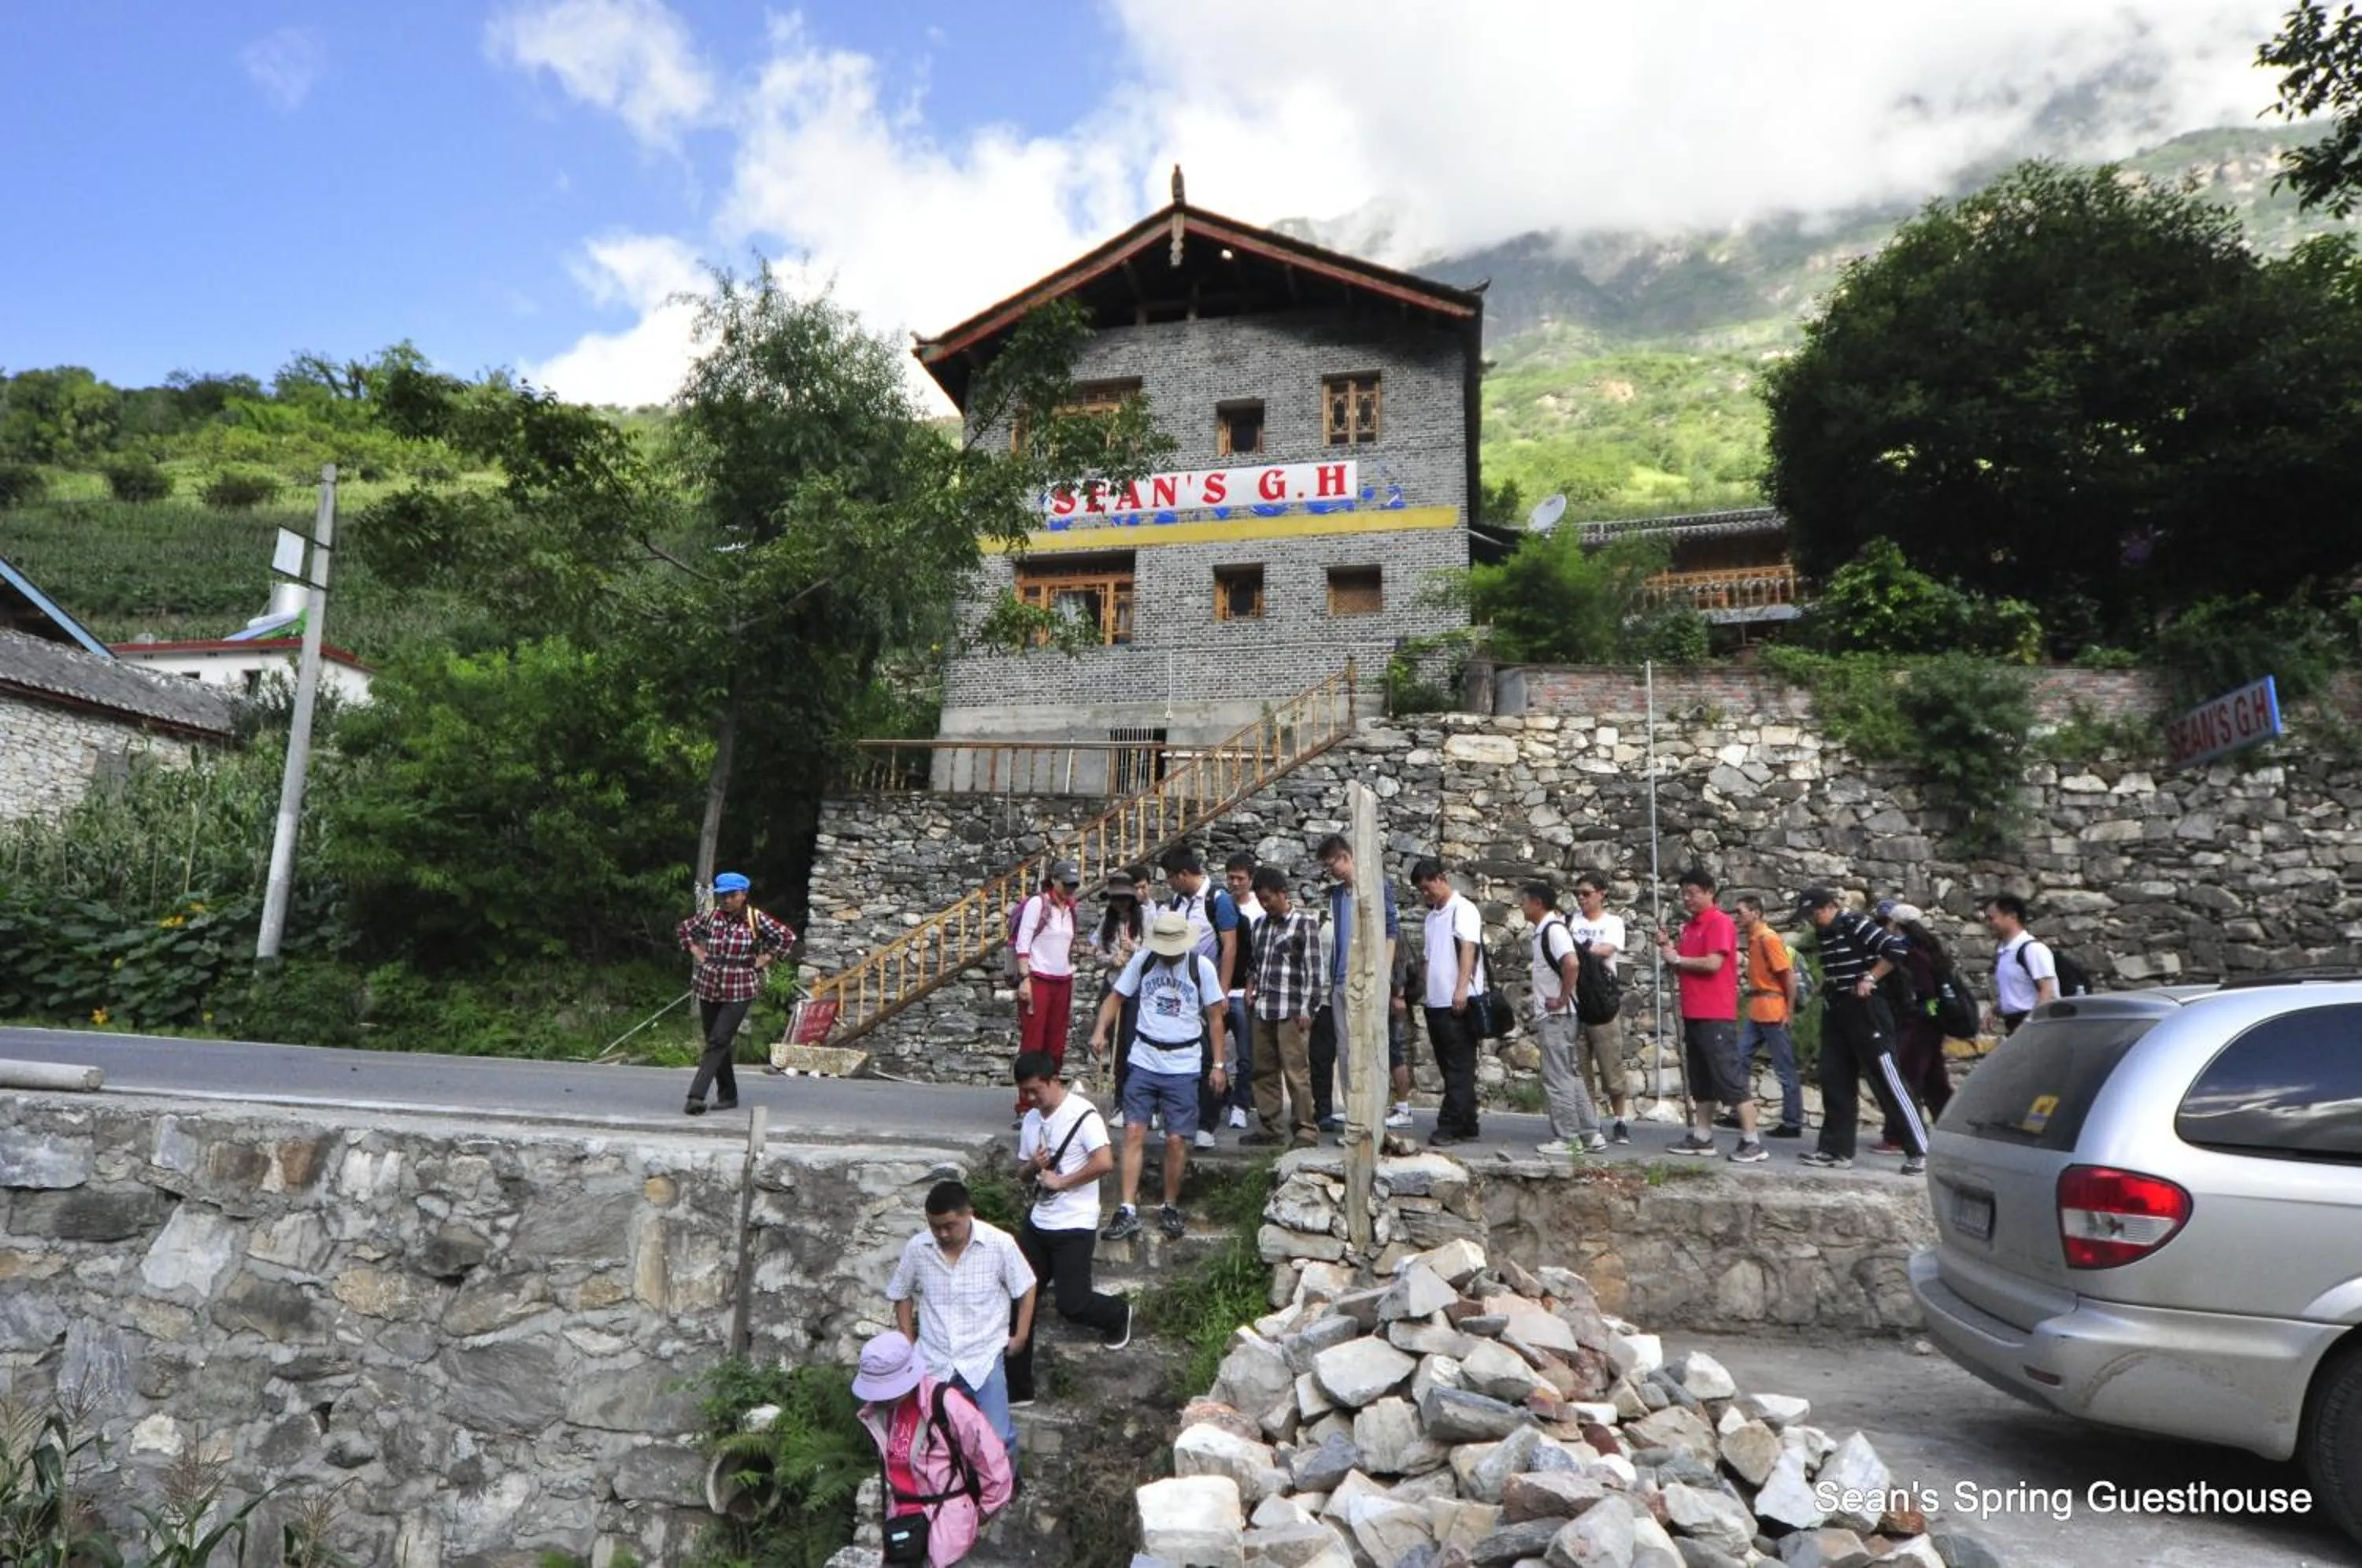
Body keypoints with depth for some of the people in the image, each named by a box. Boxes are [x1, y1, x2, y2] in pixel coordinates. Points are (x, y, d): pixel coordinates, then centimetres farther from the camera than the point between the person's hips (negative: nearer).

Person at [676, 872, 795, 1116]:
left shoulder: (756, 919, -6)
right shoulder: (712, 916, 4)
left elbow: (787, 937, -5)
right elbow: (686, 927, 21)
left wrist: (763, 961, -6)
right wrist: (697, 952, 10)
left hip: (739, 990, -4)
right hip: (709, 986, 4)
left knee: (718, 1043, -11)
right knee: (717, 1043, 10)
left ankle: (696, 1095, -13)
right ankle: (728, 1096, 20)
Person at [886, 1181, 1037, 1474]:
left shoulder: (1000, 1244, -16)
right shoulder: (916, 1248, -10)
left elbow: (1026, 1289, -2)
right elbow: (902, 1294, 8)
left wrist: (1021, 1336, 0)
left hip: (983, 1356, -2)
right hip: (933, 1359, 2)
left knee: (997, 1437, -6)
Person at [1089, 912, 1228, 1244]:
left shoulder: (1201, 966, -4)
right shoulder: (1142, 960, 0)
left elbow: (1215, 1017, 1)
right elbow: (1116, 996, 6)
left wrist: (1219, 1065, -1)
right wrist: (1100, 1031, -12)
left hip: (1183, 1066, -1)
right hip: (1144, 1060, 1)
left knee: (1177, 1140, 0)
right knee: (1134, 1133, -5)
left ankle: (1170, 1208, 18)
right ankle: (1128, 1211, -2)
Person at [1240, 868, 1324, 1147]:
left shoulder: (1304, 923, -4)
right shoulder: (1263, 923, 15)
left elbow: (1313, 970, -8)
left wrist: (1307, 1009, -12)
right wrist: (1251, 985, 9)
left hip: (1291, 1012, -6)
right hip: (1262, 1010, 7)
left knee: (1296, 1072, -4)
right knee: (1264, 1071, 9)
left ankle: (1305, 1131, 3)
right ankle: (1267, 1127, 18)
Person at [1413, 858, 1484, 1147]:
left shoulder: (1463, 909, -6)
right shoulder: (1432, 916, 19)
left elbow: (1468, 948, -18)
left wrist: (1462, 988, -29)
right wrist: (1428, 995, 16)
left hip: (1458, 1003, -9)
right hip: (1436, 1003, 9)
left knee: (1459, 1068, -4)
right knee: (1452, 1068, 10)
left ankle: (1450, 1127, -6)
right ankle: (1466, 1128, 16)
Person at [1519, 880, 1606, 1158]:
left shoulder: (1553, 929, -16)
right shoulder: (1540, 932, 14)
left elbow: (1572, 963, -30)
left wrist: (1562, 999, -22)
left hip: (1557, 1017, -10)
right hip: (1550, 1016, 10)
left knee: (1558, 1078, -3)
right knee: (1569, 1076, 14)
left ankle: (1565, 1140, 3)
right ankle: (1591, 1135, 19)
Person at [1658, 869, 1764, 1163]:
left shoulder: (1720, 922, -10)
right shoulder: (1689, 927, 16)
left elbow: (1713, 963, -21)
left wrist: (1678, 959, -8)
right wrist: (1670, 951, 3)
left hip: (1716, 1016, -9)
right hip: (1694, 1015, 9)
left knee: (1730, 1077, -7)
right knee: (1701, 1080, 12)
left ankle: (1752, 1142, -3)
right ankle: (1702, 1138, 18)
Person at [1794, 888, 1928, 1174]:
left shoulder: (1856, 924, -14)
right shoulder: (1824, 933, 12)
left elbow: (1897, 949, -22)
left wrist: (1869, 979, -18)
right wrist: (1825, 985, 10)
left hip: (1864, 1010, -8)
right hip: (1835, 1012, 8)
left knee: (1886, 1080, -6)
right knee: (1834, 1081, 6)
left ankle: (1920, 1151, 2)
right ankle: (1836, 1149, 10)